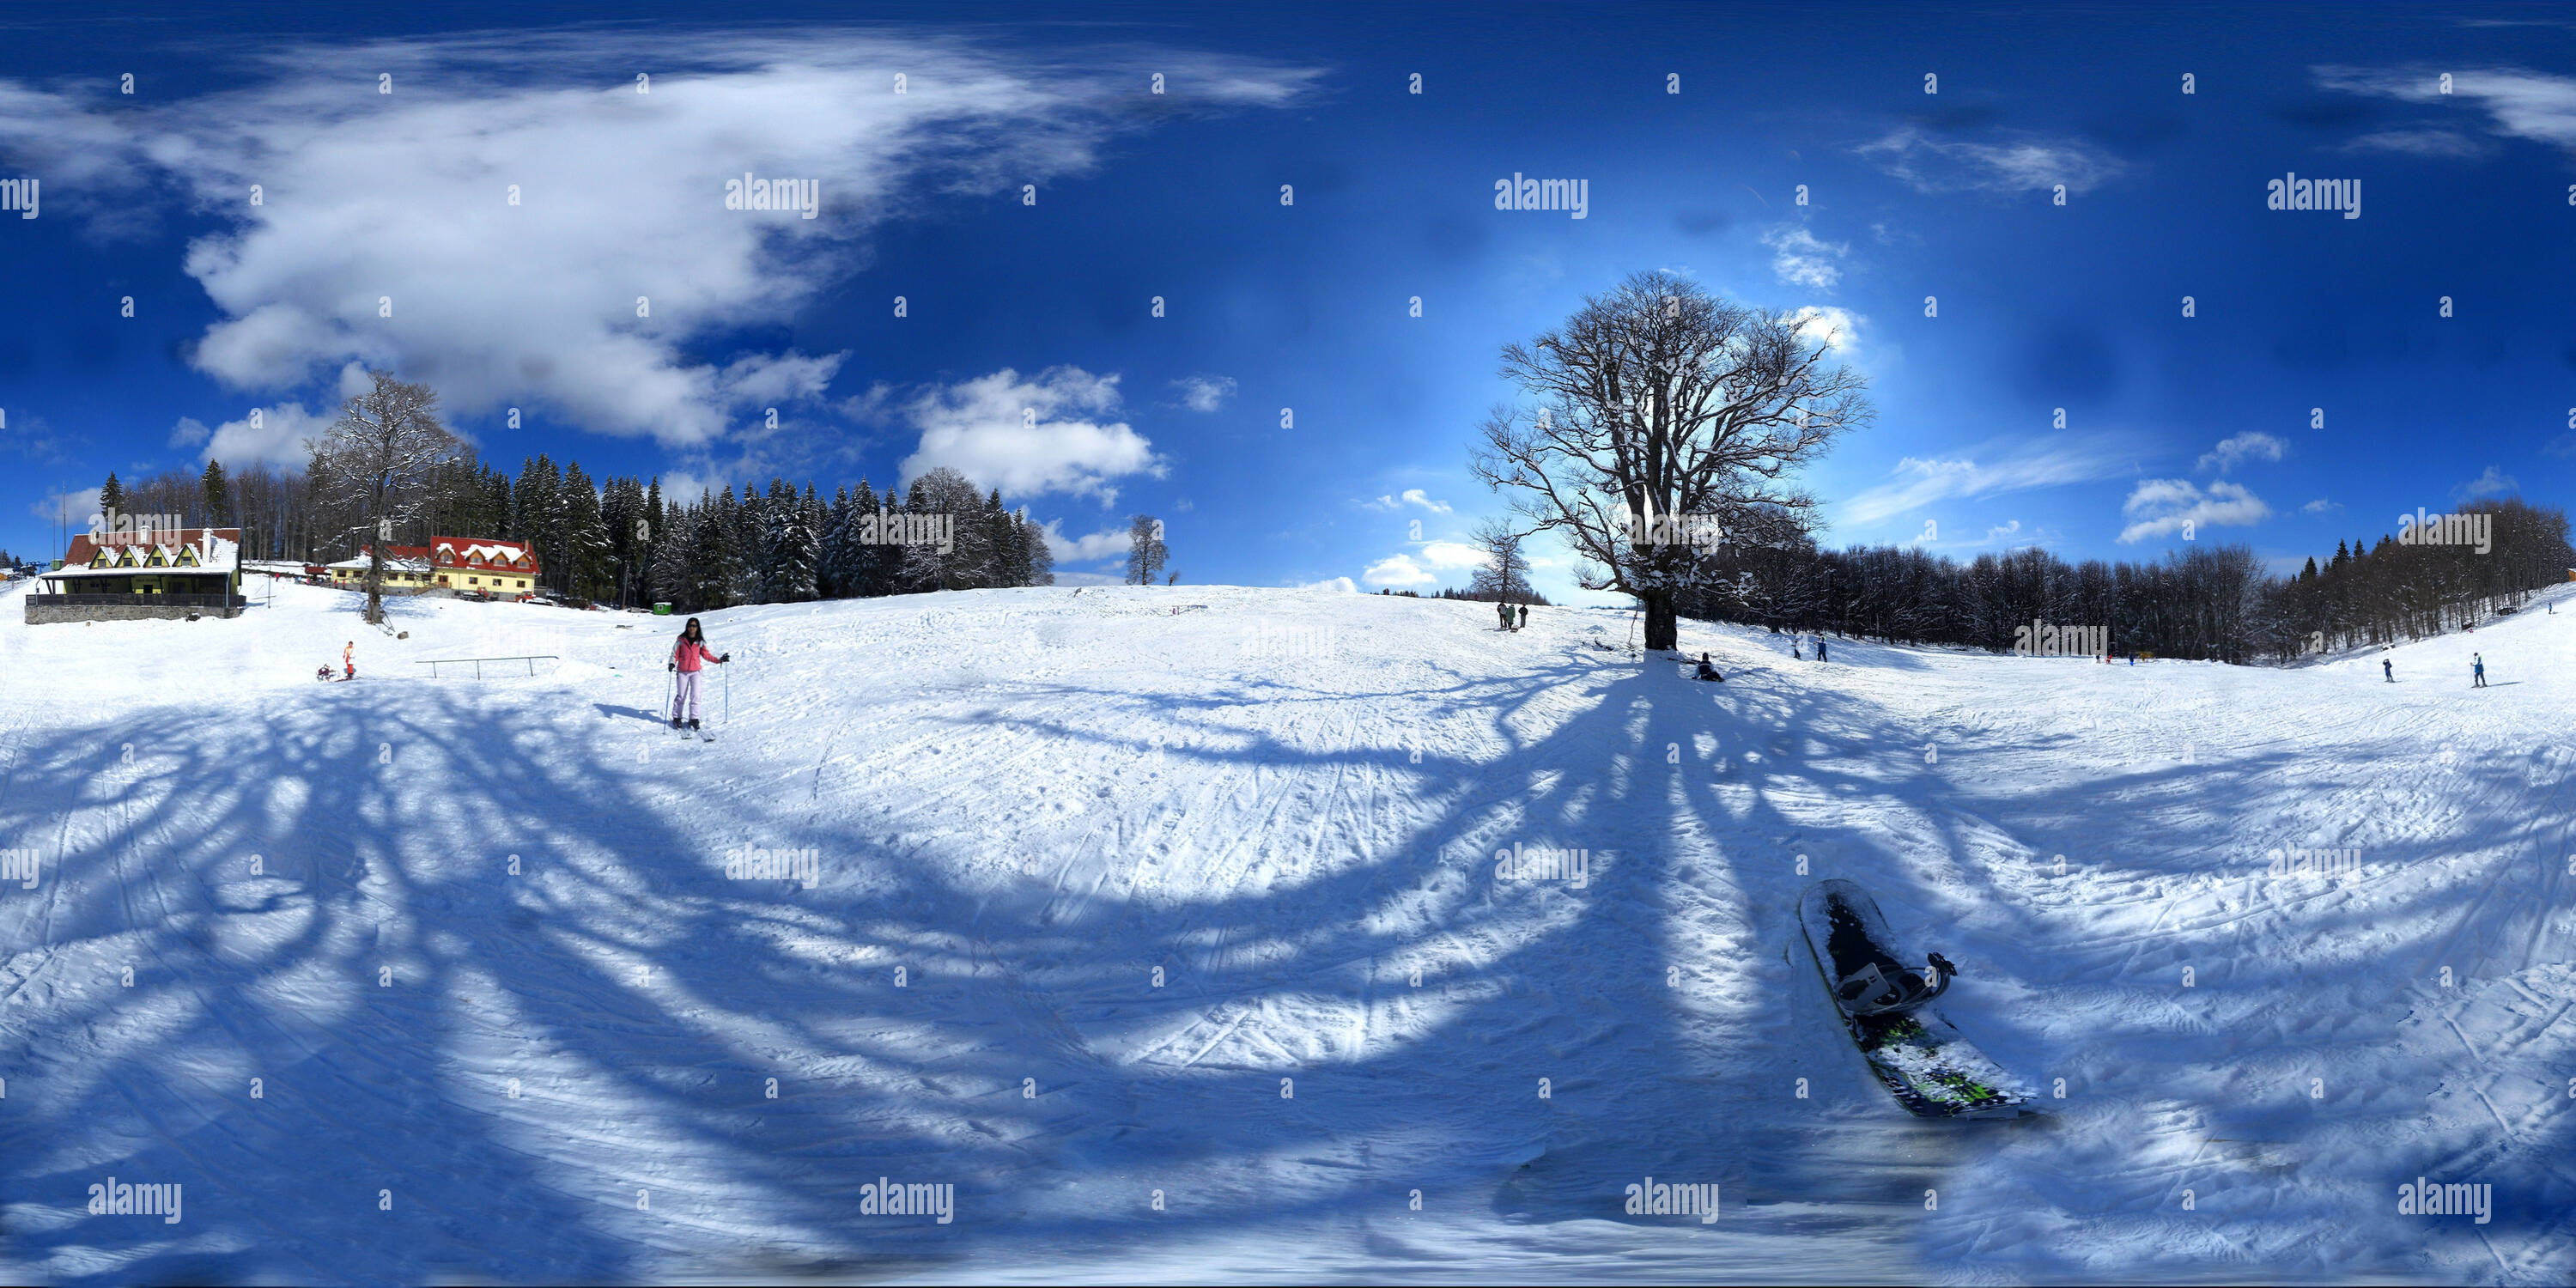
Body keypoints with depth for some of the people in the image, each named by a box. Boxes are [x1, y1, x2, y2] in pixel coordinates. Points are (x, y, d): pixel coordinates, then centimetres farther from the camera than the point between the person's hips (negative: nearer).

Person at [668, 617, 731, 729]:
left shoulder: (700, 642, 5)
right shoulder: (681, 640, 0)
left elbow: (706, 655, 10)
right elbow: (675, 654, 1)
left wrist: (719, 659, 2)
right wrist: (672, 663, -17)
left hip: (695, 672, 1)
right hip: (682, 672, -1)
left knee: (695, 696, -7)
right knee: (681, 696, 3)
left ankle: (694, 719, -1)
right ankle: (676, 718, 17)